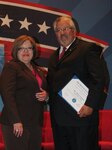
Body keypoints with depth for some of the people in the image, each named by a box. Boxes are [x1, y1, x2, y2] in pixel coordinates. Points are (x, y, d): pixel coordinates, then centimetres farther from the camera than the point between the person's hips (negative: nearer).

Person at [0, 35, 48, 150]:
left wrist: (45, 95, 4)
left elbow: (44, 89, 29)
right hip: (17, 123, -7)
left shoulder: (38, 70, 19)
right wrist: (16, 121, -20)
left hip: (36, 123, 7)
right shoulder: (10, 67, -3)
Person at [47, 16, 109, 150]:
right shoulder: (54, 56, 22)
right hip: (58, 118, 7)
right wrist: (46, 94, 3)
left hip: (81, 115, -7)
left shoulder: (88, 48, -2)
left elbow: (99, 79, -11)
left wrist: (90, 105, -18)